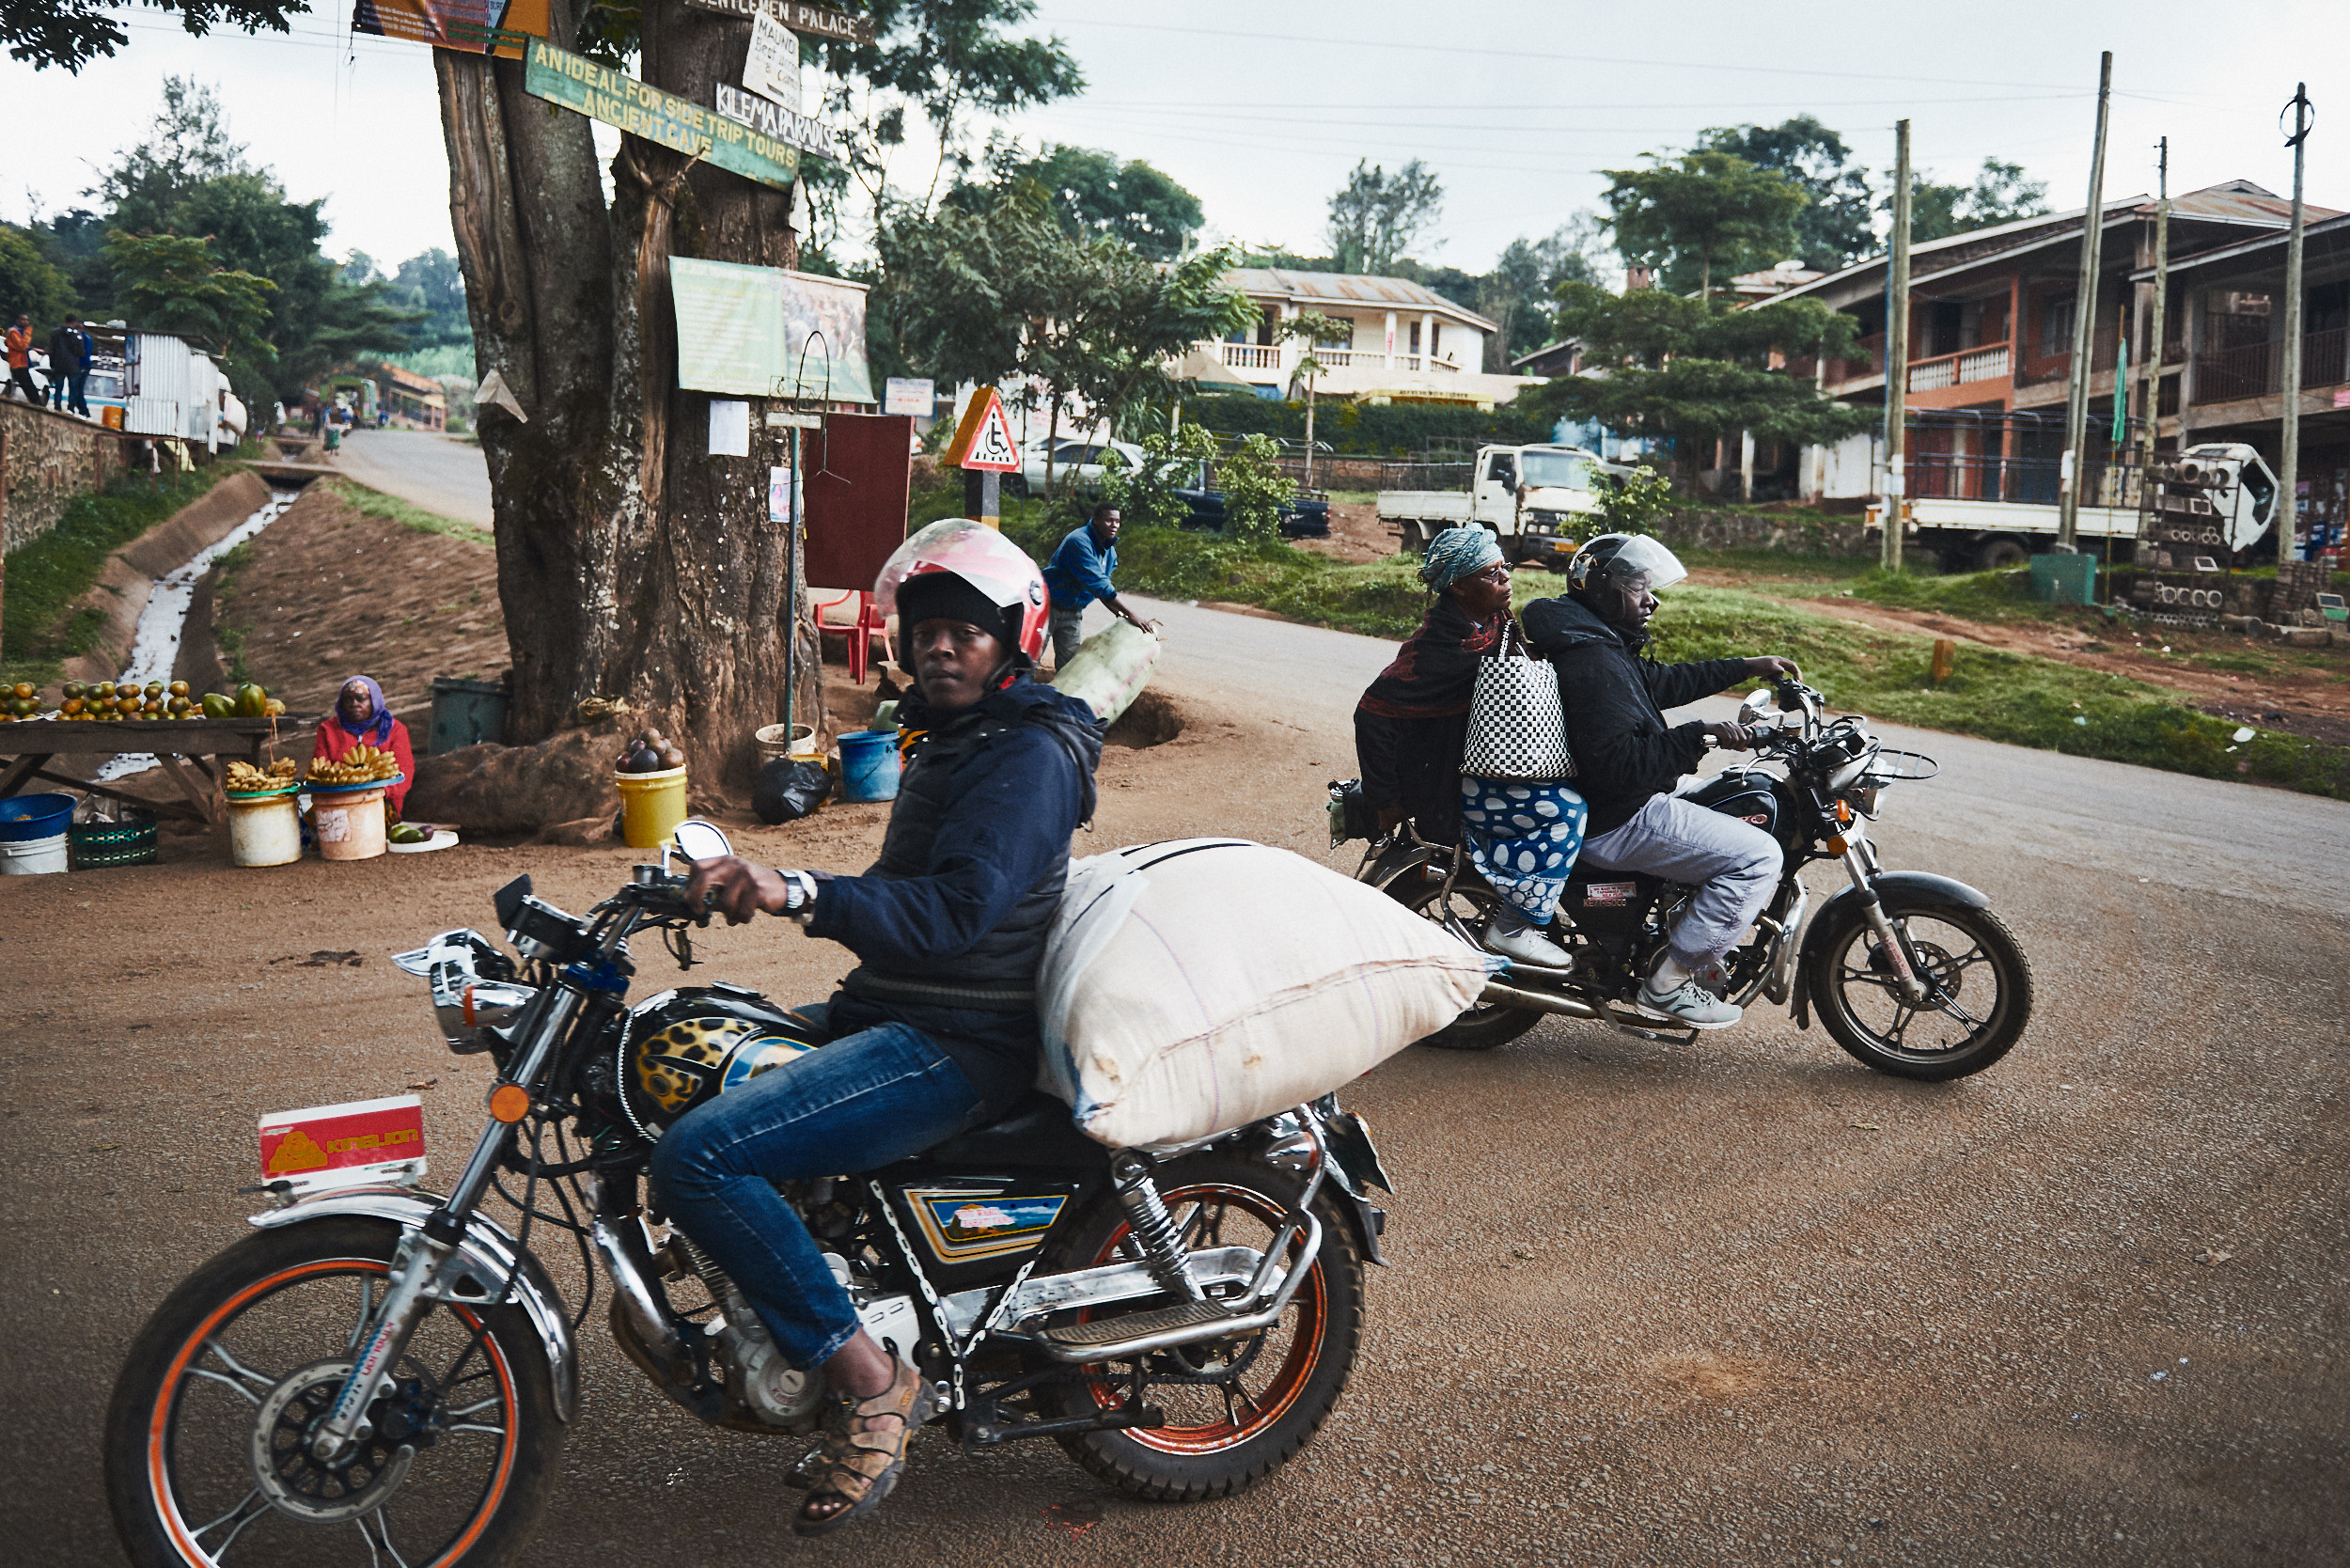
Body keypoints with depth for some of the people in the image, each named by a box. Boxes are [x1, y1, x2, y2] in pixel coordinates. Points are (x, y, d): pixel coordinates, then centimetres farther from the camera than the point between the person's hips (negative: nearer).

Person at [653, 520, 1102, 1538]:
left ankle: (869, 1382, -14)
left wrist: (797, 893, -40)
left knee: (698, 1155, -26)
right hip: (892, 1010, 11)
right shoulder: (949, 736, 17)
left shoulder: (1028, 756, -15)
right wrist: (752, 884, 24)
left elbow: (954, 911, -30)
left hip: (957, 1043, -11)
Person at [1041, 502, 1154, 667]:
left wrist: (1120, 615, -6)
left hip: (1074, 610, 8)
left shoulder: (1109, 551, 5)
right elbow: (1097, 583, -29)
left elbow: (1103, 587, 11)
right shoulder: (1079, 542, -24)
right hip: (1051, 604, -8)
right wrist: (1130, 614, -30)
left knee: (1070, 657, 7)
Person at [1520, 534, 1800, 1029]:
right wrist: (1700, 736, -29)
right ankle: (1668, 982, -8)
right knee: (1758, 855, -13)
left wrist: (1748, 667, 24)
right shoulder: (1596, 664, -24)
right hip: (1617, 822, -12)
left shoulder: (1602, 645, 11)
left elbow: (1662, 681, 24)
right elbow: (1619, 763, -32)